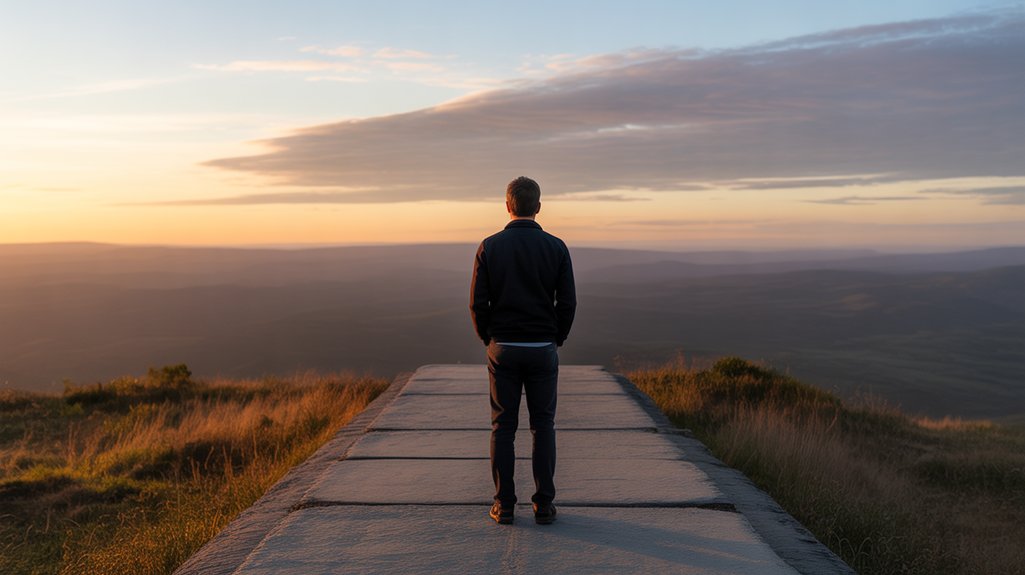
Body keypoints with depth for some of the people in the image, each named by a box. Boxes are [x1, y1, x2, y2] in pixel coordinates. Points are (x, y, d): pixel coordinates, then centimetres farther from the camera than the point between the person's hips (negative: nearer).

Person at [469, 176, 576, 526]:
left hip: (502, 349, 0)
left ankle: (504, 505, 12)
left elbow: (478, 303, -4)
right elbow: (568, 303, -4)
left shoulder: (489, 246, -3)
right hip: (543, 349, 0)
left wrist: (488, 339, 11)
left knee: (503, 427, 8)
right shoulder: (556, 247, -3)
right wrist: (556, 339, 11)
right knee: (543, 426, 9)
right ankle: (544, 504, 11)